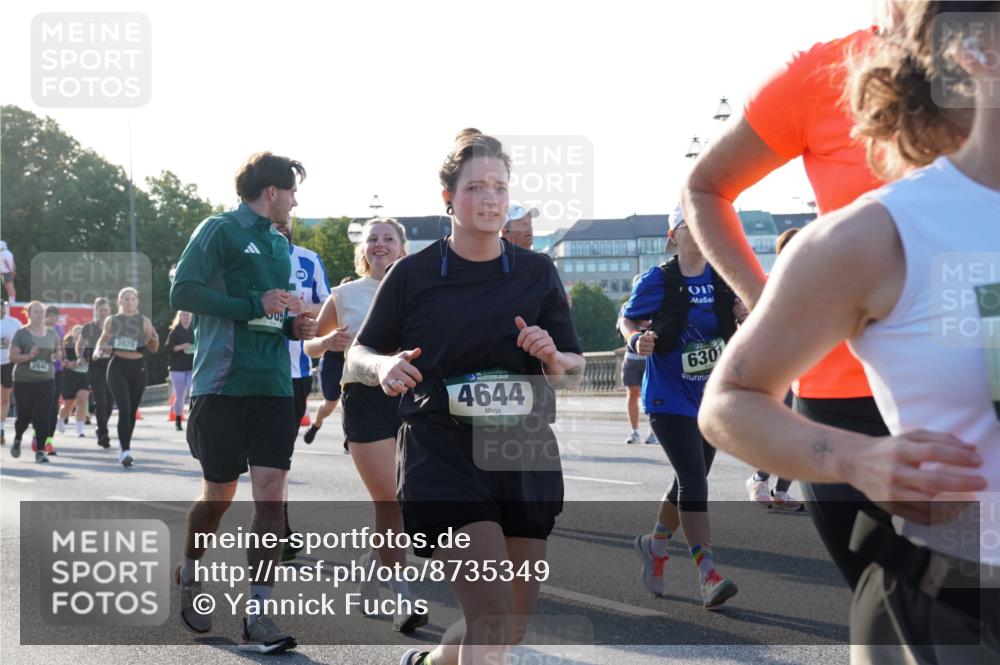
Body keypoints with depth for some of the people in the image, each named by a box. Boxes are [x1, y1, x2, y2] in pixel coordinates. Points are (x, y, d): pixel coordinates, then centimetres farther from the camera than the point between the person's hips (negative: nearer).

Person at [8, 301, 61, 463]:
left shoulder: (52, 333, 7)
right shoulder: (21, 334, -4)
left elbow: (58, 351, 20)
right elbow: (13, 357, -7)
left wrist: (57, 354, -3)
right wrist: (29, 356, -22)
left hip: (46, 380, 2)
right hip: (23, 381, -2)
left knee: (43, 416, -8)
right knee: (24, 415, 4)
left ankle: (40, 451, -2)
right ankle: (17, 439, 35)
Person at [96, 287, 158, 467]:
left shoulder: (144, 321, 7)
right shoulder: (111, 321, 7)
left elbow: (153, 349, 8)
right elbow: (102, 342, 20)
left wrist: (155, 339, -13)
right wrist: (103, 349, -3)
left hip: (138, 368, 2)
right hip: (118, 367, -2)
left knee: (132, 410, 10)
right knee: (124, 409, -16)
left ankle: (125, 450, 26)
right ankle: (125, 451, -23)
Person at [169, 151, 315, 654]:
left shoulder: (280, 245, 18)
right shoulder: (221, 230, -4)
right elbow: (183, 292, -14)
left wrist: (293, 326, 8)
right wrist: (254, 305, -14)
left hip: (273, 386, 6)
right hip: (222, 385, -6)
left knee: (271, 494, -5)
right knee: (220, 495, 5)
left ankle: (258, 617, -4)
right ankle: (190, 576, 34)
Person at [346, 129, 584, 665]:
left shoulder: (537, 273, 6)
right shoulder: (413, 274, -1)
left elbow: (574, 373, 10)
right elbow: (357, 356, 7)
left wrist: (552, 358, -12)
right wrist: (383, 366, -16)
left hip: (525, 457, 4)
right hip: (441, 458, -4)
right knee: (493, 618, -18)